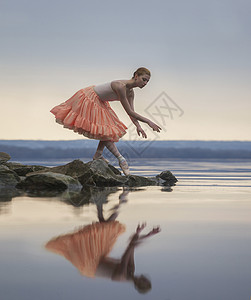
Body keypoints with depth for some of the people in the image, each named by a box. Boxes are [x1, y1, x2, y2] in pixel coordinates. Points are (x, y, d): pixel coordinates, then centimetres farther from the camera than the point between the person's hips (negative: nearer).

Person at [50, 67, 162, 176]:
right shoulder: (120, 86, -33)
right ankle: (120, 159, -2)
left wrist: (138, 125, -16)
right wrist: (148, 122, -31)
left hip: (99, 102, 10)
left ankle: (98, 155, 19)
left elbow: (131, 112, 1)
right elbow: (129, 112, -32)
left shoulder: (130, 92, -4)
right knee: (105, 131, -6)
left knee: (109, 129, 11)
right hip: (89, 99, -10)